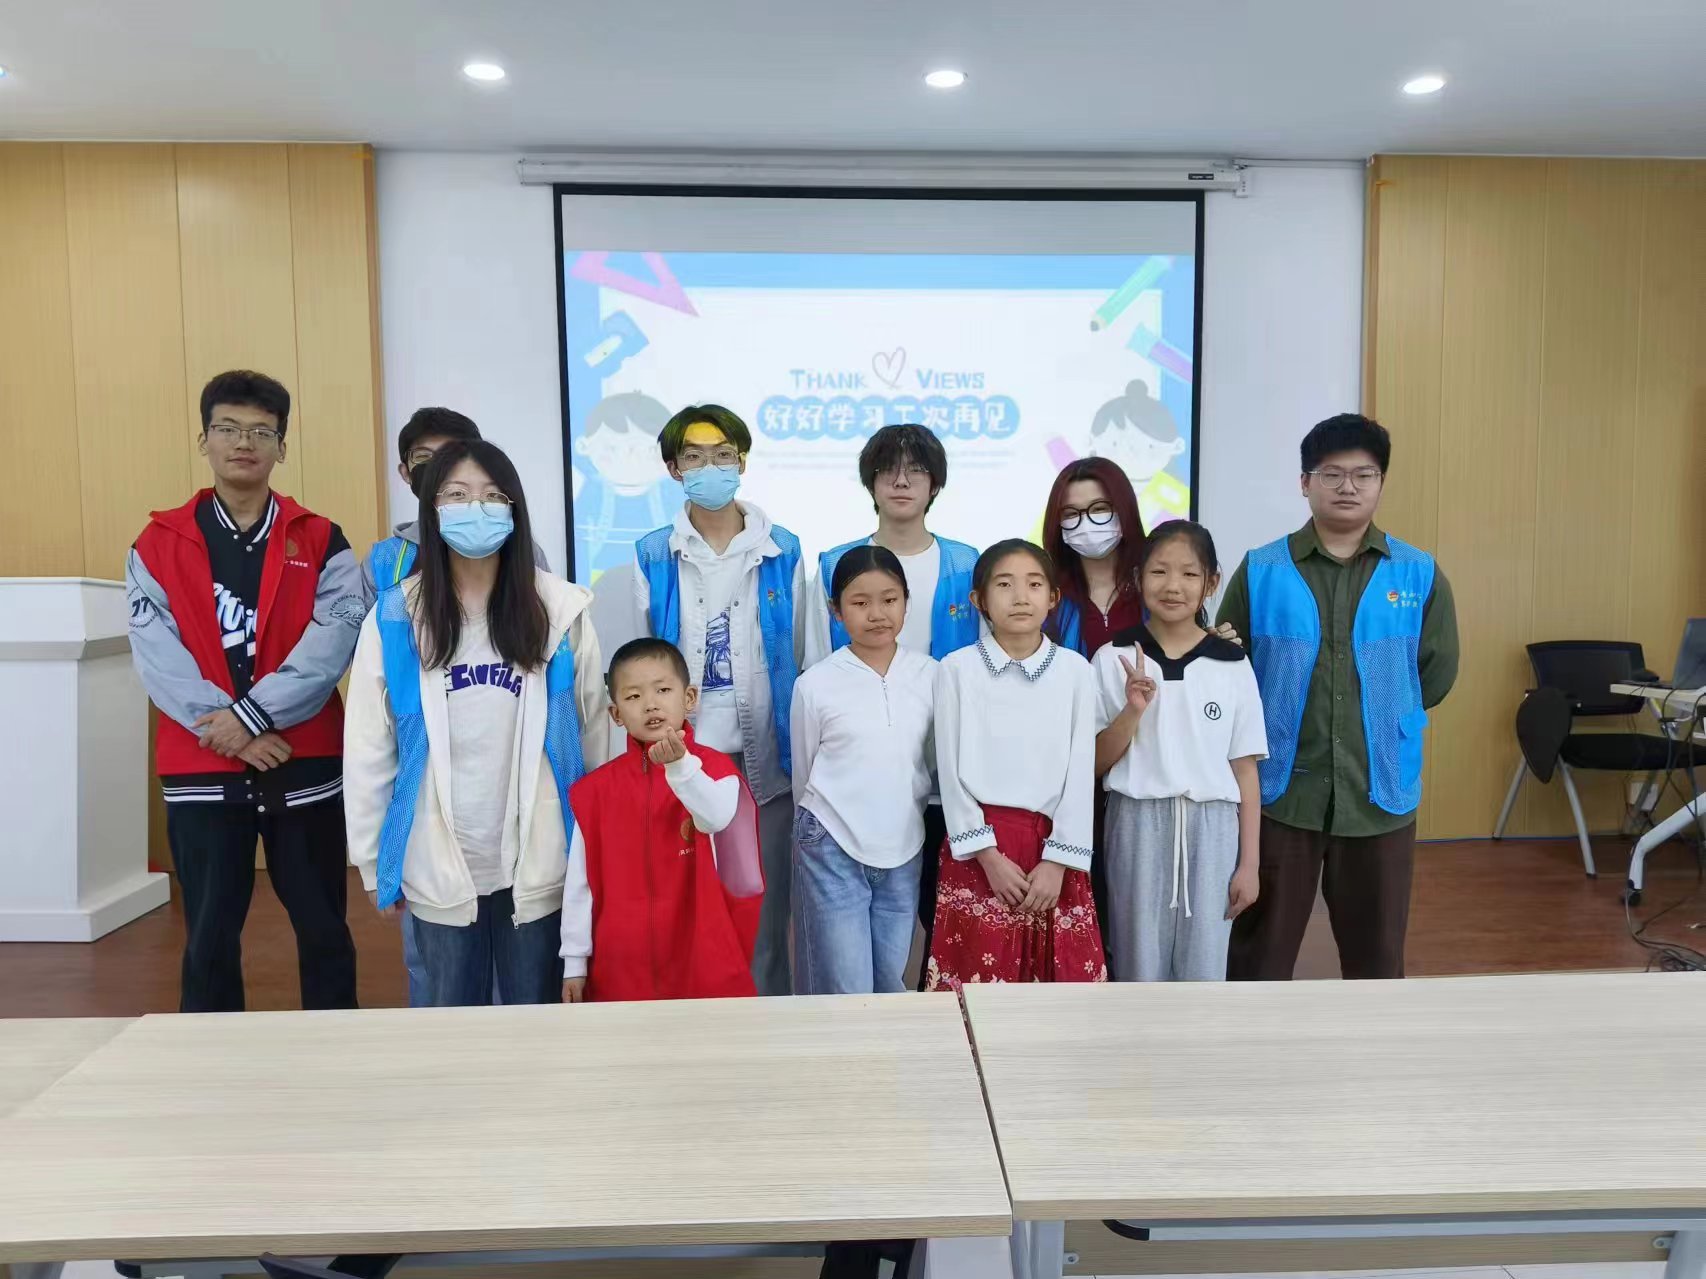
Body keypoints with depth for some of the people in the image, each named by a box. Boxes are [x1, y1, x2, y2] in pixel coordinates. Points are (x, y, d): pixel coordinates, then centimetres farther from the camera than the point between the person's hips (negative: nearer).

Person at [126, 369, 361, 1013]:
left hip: (305, 764, 0)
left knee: (323, 929, 10)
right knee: (210, 939, 10)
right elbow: (157, 658, -4)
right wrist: (229, 733, -15)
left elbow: (329, 647, -9)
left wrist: (251, 714, -18)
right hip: (200, 770, 1)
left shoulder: (321, 542, 3)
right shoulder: (157, 544, 5)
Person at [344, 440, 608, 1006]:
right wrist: (371, 859, 3)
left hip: (537, 861, 0)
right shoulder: (395, 616, -5)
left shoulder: (560, 609, -4)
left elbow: (592, 735, 0)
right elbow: (368, 747, 0)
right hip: (437, 865, 1)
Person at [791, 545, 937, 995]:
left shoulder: (930, 675, -1)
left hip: (904, 850, 3)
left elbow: (935, 762, 11)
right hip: (832, 850, -3)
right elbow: (803, 773, 4)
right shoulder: (815, 684, -7)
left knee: (894, 986, 14)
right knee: (847, 994, 1)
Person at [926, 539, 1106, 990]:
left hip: (1051, 845, 2)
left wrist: (1057, 860, -6)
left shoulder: (1075, 670, 3)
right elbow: (951, 771, -3)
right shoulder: (957, 669, -1)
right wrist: (988, 855, -9)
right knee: (978, 977, 3)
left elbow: (1081, 771, 1)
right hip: (980, 846, -1)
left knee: (1064, 979, 7)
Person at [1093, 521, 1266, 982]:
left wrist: (1249, 862, 2)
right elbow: (1095, 763, 0)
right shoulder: (1113, 658, -2)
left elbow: (1245, 770, 4)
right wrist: (1133, 711, -17)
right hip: (1138, 826, -1)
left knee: (1203, 972, 8)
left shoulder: (1232, 665, 0)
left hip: (1211, 830, 1)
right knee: (1140, 968, 9)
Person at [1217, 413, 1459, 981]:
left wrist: (1381, 717, 6)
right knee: (1261, 944, 9)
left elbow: (1436, 674, 6)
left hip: (1381, 790, 2)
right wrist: (1276, 726, 0)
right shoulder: (1259, 571, -3)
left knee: (1376, 945, 15)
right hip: (1280, 788, -1)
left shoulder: (1420, 574, 0)